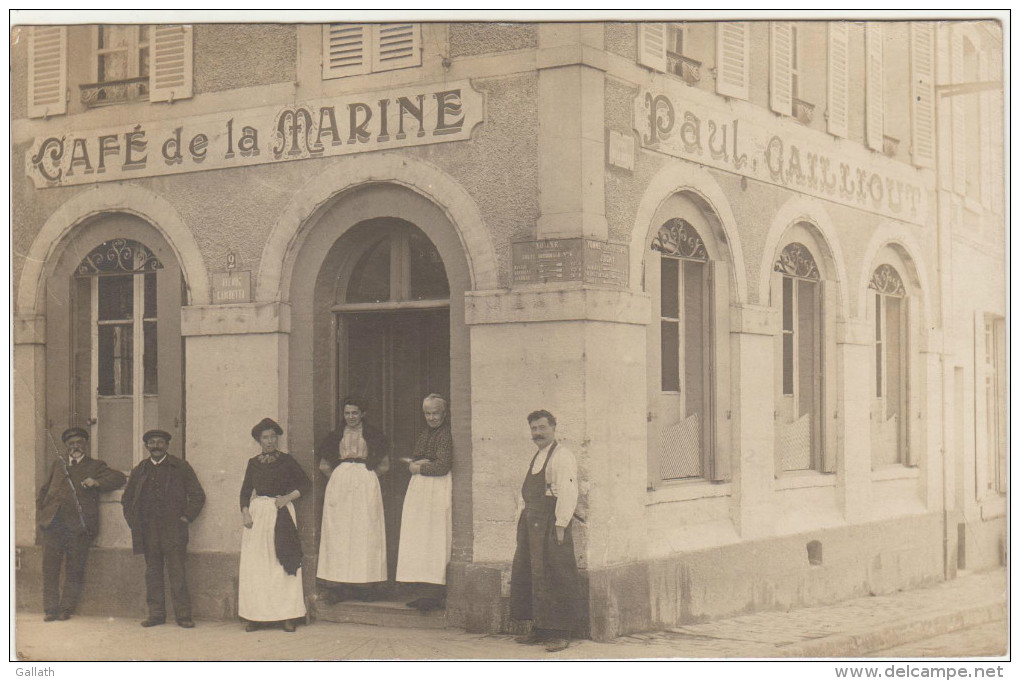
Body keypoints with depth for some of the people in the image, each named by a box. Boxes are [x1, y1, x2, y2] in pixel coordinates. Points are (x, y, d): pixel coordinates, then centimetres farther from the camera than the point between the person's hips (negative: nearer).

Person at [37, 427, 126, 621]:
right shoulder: (57, 464, 24)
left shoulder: (95, 466, 14)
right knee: (50, 566, -3)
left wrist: (97, 483, -11)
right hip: (53, 523, 2)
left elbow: (119, 477, 3)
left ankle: (67, 608, 5)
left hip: (78, 525, -2)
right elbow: (44, 489, 27)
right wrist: (40, 510, 10)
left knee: (75, 569, -2)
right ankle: (51, 608, 3)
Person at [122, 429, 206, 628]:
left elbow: (198, 496, 5)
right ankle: (156, 613, 10)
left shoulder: (180, 467, 6)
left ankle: (183, 615, -3)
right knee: (152, 572, 4)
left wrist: (186, 518, -3)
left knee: (177, 572, -7)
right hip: (148, 530, 4)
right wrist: (133, 521, 12)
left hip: (173, 530, -3)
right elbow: (127, 499, 25)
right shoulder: (139, 471, 15)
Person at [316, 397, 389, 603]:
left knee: (365, 530, -6)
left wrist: (367, 477, 0)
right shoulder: (336, 436, 15)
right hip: (339, 483, 1)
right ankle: (338, 585, -6)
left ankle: (365, 584, -5)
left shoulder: (373, 435, 10)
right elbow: (324, 465, 16)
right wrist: (337, 478, 4)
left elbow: (384, 465, 9)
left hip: (366, 484, -1)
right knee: (338, 531, -5)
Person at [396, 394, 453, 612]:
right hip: (419, 488, 9)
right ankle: (425, 592, 6)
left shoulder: (446, 434, -9)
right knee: (419, 541, 5)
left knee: (434, 541, -10)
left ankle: (434, 595, -12)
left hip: (438, 489, -9)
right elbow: (414, 461, 17)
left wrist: (418, 468, -4)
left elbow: (442, 466, -15)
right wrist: (414, 464, -6)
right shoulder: (426, 433, 18)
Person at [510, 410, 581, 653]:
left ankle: (560, 634, -2)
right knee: (527, 575, 12)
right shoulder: (537, 457, 20)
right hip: (531, 523, 10)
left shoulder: (562, 457, -10)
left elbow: (568, 493, -17)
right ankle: (540, 630, 21)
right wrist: (525, 519, 15)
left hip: (551, 523, -10)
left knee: (553, 578, -7)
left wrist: (560, 525, -23)